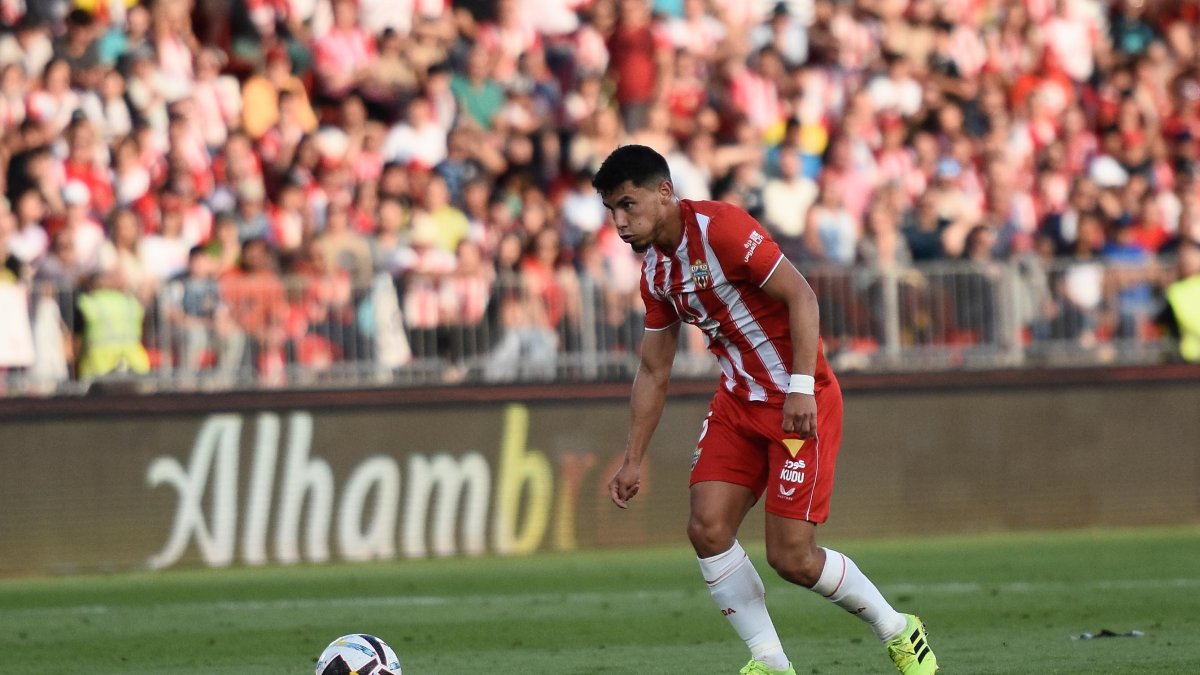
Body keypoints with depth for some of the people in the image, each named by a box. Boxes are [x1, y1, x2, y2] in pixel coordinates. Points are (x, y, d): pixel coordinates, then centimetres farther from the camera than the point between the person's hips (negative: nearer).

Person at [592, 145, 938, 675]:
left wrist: (801, 387, -27)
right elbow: (653, 372, 16)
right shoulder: (654, 272, 7)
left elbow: (801, 296, -21)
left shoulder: (721, 228, -18)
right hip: (738, 403, 8)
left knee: (791, 556, -11)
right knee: (707, 529, -9)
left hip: (800, 404, -8)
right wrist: (632, 462, 14)